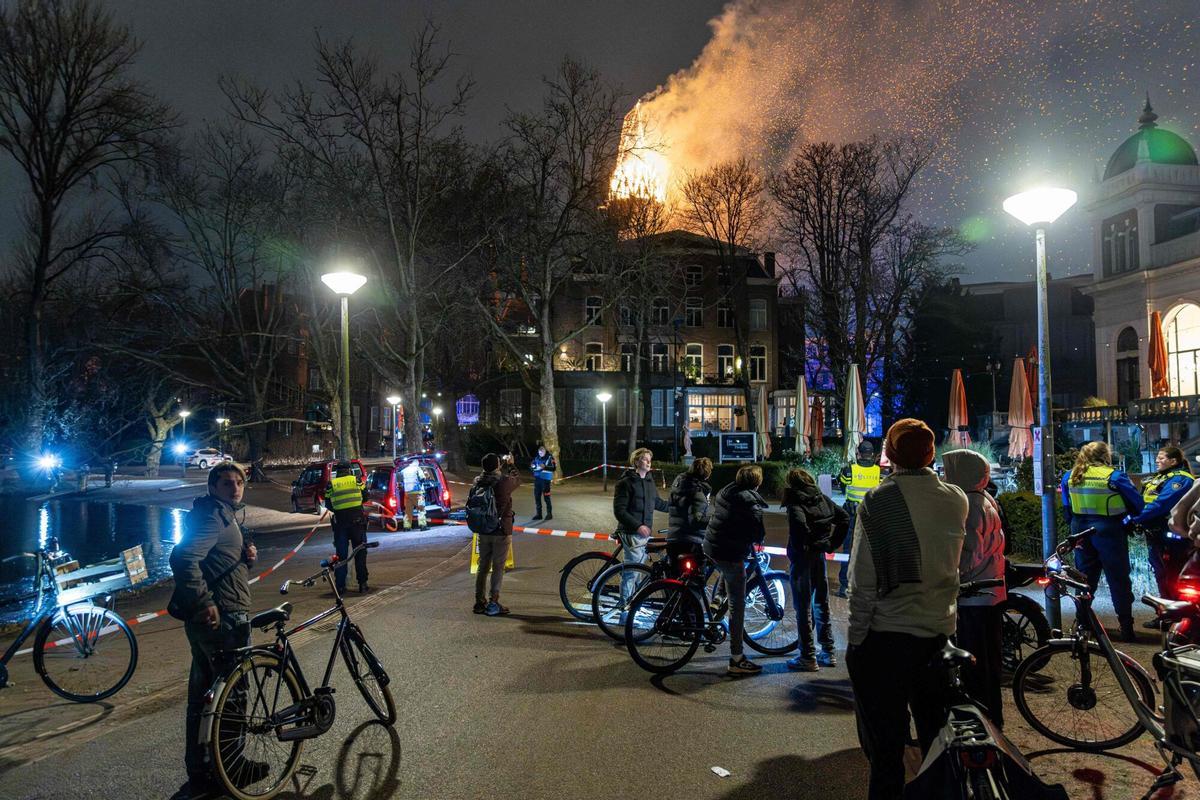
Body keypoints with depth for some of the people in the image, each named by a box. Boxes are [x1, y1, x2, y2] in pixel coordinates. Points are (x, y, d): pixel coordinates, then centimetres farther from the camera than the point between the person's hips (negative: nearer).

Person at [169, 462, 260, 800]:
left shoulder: (225, 516, 18)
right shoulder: (213, 516, -15)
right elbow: (184, 558, -29)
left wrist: (247, 557, 2)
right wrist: (205, 602, -28)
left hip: (206, 620, 10)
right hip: (223, 618, -10)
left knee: (202, 696, 15)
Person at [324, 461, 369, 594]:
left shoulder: (331, 484, 4)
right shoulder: (357, 480, 2)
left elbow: (328, 505, 9)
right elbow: (365, 497, 11)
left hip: (340, 522, 1)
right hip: (357, 520, -1)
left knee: (341, 554, 7)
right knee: (360, 553, 9)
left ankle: (340, 586, 5)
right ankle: (362, 583, 9)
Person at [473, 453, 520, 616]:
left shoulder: (478, 482, -3)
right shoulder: (505, 482, -17)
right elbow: (517, 480, 4)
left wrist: (503, 463, 25)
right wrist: (510, 465, 20)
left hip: (483, 531, 5)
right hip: (501, 531, -5)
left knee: (483, 567, 15)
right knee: (498, 568, 1)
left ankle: (480, 602, 22)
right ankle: (493, 604, 0)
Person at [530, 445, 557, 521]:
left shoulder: (549, 457, -6)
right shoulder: (536, 458, 12)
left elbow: (554, 468, -11)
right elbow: (532, 467, 19)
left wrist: (545, 467, -23)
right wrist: (532, 467, -4)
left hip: (545, 479, -6)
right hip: (537, 479, 6)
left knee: (546, 496, -3)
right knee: (537, 496, 8)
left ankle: (549, 514, 8)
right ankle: (538, 514, 17)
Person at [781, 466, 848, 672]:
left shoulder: (795, 501, -12)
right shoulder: (821, 498, 7)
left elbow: (799, 523, -30)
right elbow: (844, 518, 7)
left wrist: (802, 546, -18)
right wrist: (831, 543, 9)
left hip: (802, 556, -7)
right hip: (820, 555, 7)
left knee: (803, 608, 0)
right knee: (821, 603, 16)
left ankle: (808, 657, 5)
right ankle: (828, 652, 24)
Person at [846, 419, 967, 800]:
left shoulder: (876, 501, -13)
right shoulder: (957, 500, 0)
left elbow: (863, 583, -13)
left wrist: (856, 640, -5)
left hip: (885, 638, -5)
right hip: (940, 635, 5)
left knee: (885, 752, 5)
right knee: (937, 743, 19)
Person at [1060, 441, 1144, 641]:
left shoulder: (1069, 477, 3)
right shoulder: (1114, 476, -11)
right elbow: (1138, 504, -4)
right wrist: (1129, 518, 14)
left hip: (1081, 531, 5)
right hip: (1109, 531, -5)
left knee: (1085, 578, 13)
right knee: (1119, 579, 3)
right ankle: (1126, 628, 6)